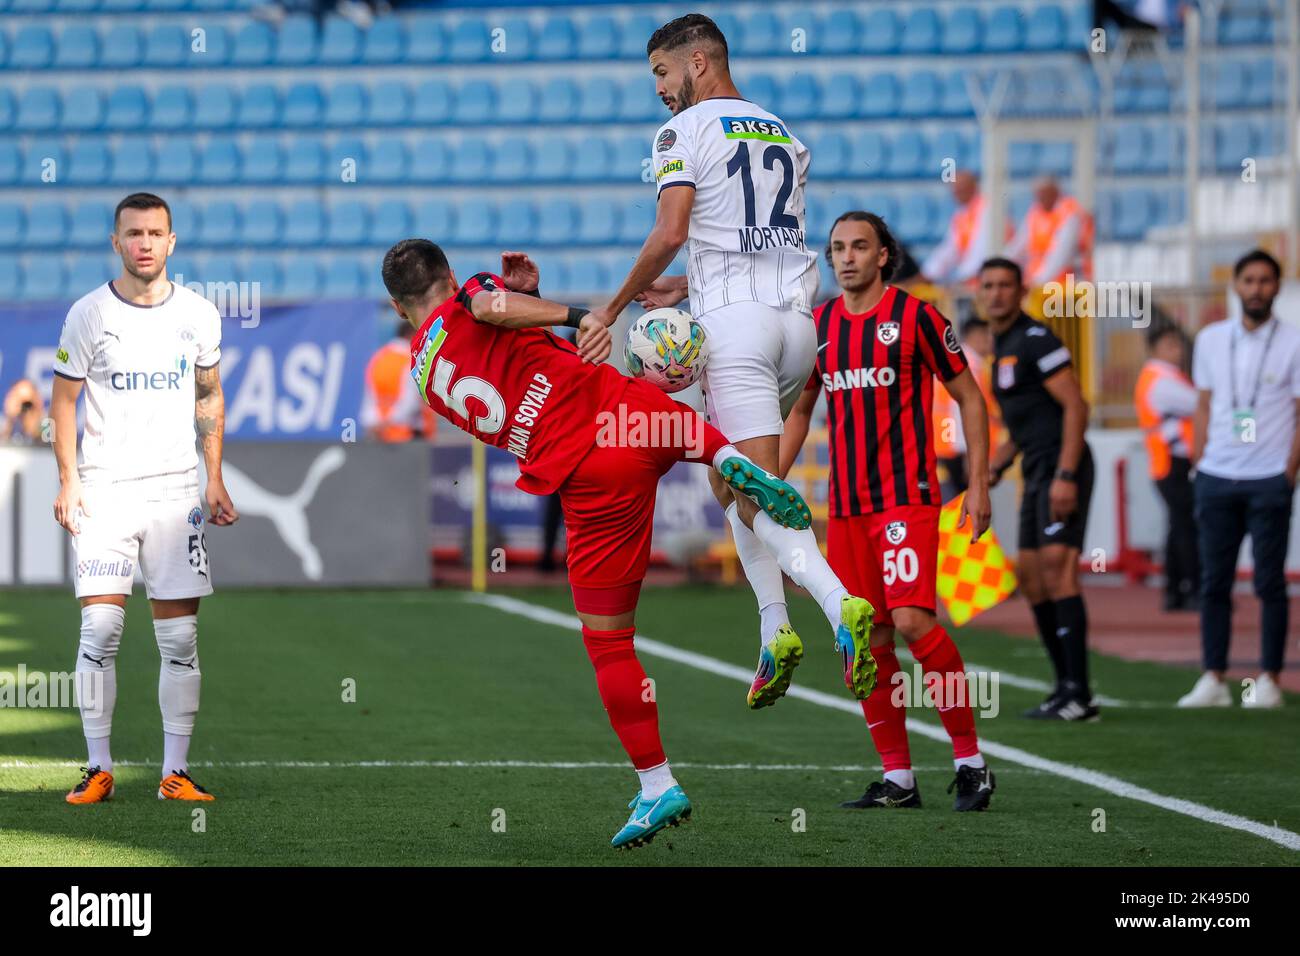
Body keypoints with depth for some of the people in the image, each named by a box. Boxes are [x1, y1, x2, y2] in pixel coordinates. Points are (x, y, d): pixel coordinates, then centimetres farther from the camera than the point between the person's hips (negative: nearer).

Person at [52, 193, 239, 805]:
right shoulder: (89, 314, -1)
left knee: (179, 636, 1)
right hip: (104, 488, -2)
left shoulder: (197, 313, 5)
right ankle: (98, 769, -1)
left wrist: (215, 480, 8)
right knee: (100, 627, -9)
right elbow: (64, 399, 4)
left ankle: (175, 771, 6)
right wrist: (67, 481, -5)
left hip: (176, 489, 2)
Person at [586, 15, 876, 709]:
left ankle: (839, 603, -31)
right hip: (798, 314, 7)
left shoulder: (684, 132, 0)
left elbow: (669, 235, -11)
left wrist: (614, 306, 1)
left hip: (734, 316, -7)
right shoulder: (785, 138, 22)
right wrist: (688, 287, 30)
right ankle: (774, 629, 9)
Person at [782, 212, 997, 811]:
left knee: (911, 620, -19)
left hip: (908, 496, -5)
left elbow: (969, 397, 1)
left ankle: (970, 761, -7)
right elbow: (800, 410, 24)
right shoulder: (819, 325, 11)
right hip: (846, 504, 5)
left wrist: (979, 484, -4)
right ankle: (897, 778, 11)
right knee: (867, 639, 3)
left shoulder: (915, 316, -4)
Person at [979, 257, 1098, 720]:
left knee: (1056, 565, -18)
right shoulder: (1001, 346, 19)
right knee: (1029, 573, 9)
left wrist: (1065, 476, -24)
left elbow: (1075, 406, -17)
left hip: (1062, 465, -10)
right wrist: (995, 466, 21)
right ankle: (1066, 684, 14)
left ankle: (1078, 693, -21)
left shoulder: (1036, 340, -10)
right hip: (1037, 471, 10)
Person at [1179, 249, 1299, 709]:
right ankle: (1213, 679, 7)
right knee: (1214, 581, 3)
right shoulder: (1211, 339, 9)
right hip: (1216, 477, 4)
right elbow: (1204, 407, 15)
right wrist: (1199, 465, 7)